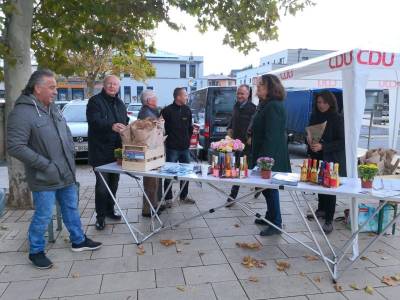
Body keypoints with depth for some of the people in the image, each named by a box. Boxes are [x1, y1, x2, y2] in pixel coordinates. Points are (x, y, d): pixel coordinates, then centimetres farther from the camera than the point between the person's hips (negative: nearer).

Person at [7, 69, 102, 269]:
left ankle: (78, 241, 36)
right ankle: (36, 251, 27)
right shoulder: (22, 112, -18)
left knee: (71, 208, 19)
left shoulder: (53, 108, 8)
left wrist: (70, 154, 7)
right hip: (44, 178, -8)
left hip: (66, 174, 8)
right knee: (44, 216, 5)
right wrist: (46, 165, -22)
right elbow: (15, 146, -23)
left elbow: (66, 133, 20)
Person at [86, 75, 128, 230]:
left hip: (117, 149, 7)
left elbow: (125, 123, 25)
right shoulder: (95, 101, -7)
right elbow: (94, 121, -23)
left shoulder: (120, 104, 16)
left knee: (114, 182, 15)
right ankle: (100, 216, 8)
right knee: (102, 184, -4)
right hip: (100, 151, -7)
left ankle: (110, 210, 30)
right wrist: (111, 126, -40)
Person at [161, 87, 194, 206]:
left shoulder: (187, 110, 7)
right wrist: (166, 140, -4)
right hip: (172, 148, -6)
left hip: (185, 147, 6)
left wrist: (188, 139, 11)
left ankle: (183, 196, 28)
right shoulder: (167, 111, -10)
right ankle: (168, 198, 15)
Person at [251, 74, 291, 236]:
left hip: (271, 156, -10)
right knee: (266, 186, 19)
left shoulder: (273, 107, -18)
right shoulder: (265, 105, 15)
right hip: (264, 155, 10)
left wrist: (264, 158, -25)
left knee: (270, 188, -1)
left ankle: (276, 224, 12)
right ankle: (270, 217, 34)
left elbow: (272, 136, -23)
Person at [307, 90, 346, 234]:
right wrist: (309, 140, -7)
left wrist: (322, 146, -22)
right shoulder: (314, 116, 6)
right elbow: (309, 134, 16)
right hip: (317, 157, 5)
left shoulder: (338, 118, -8)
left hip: (332, 159, -4)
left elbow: (342, 141, -11)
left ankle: (329, 220, 1)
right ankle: (322, 209, 32)